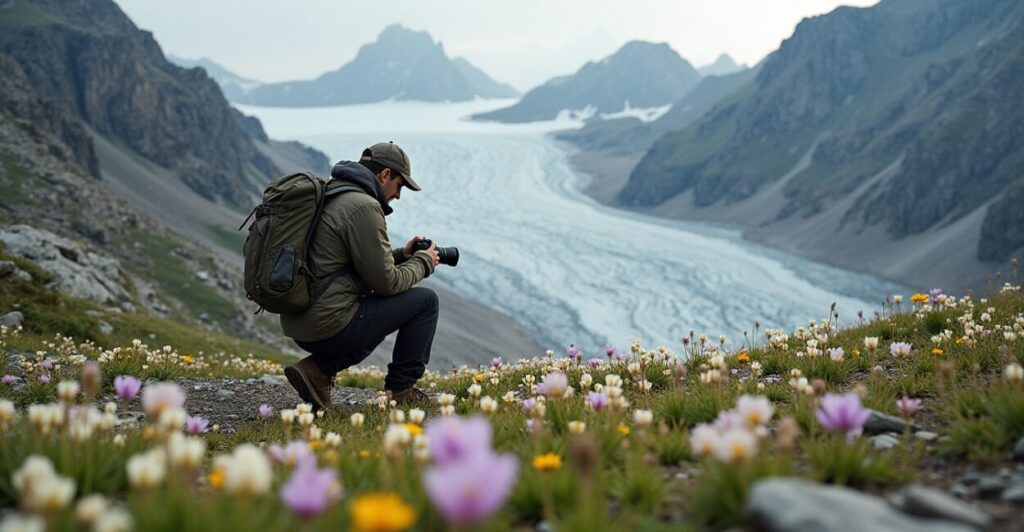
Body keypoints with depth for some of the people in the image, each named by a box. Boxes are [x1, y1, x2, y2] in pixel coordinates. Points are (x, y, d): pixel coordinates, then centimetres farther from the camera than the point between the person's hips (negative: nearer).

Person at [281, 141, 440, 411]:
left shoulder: (326, 196, 16)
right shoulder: (364, 206, -14)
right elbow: (385, 282, -12)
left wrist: (401, 255, 19)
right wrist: (423, 262, 5)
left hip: (297, 325, 9)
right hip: (330, 325, -9)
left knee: (381, 314, 33)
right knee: (425, 301, 3)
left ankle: (317, 370, 13)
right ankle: (401, 390, 10)